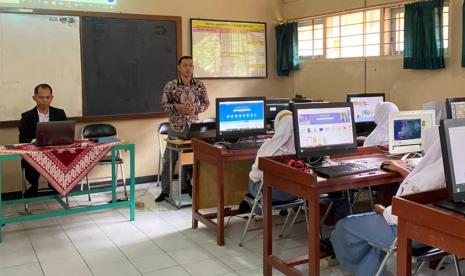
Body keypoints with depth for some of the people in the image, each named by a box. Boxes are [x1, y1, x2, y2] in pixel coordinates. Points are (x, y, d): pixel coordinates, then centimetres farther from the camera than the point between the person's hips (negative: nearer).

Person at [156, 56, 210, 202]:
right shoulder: (170, 85, -4)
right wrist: (177, 107, -19)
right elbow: (164, 104, -1)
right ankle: (165, 190, 11)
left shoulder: (200, 85, 1)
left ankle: (187, 186, 25)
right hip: (176, 127, -1)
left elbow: (206, 103, 6)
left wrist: (195, 109, -14)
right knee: (169, 159, 1)